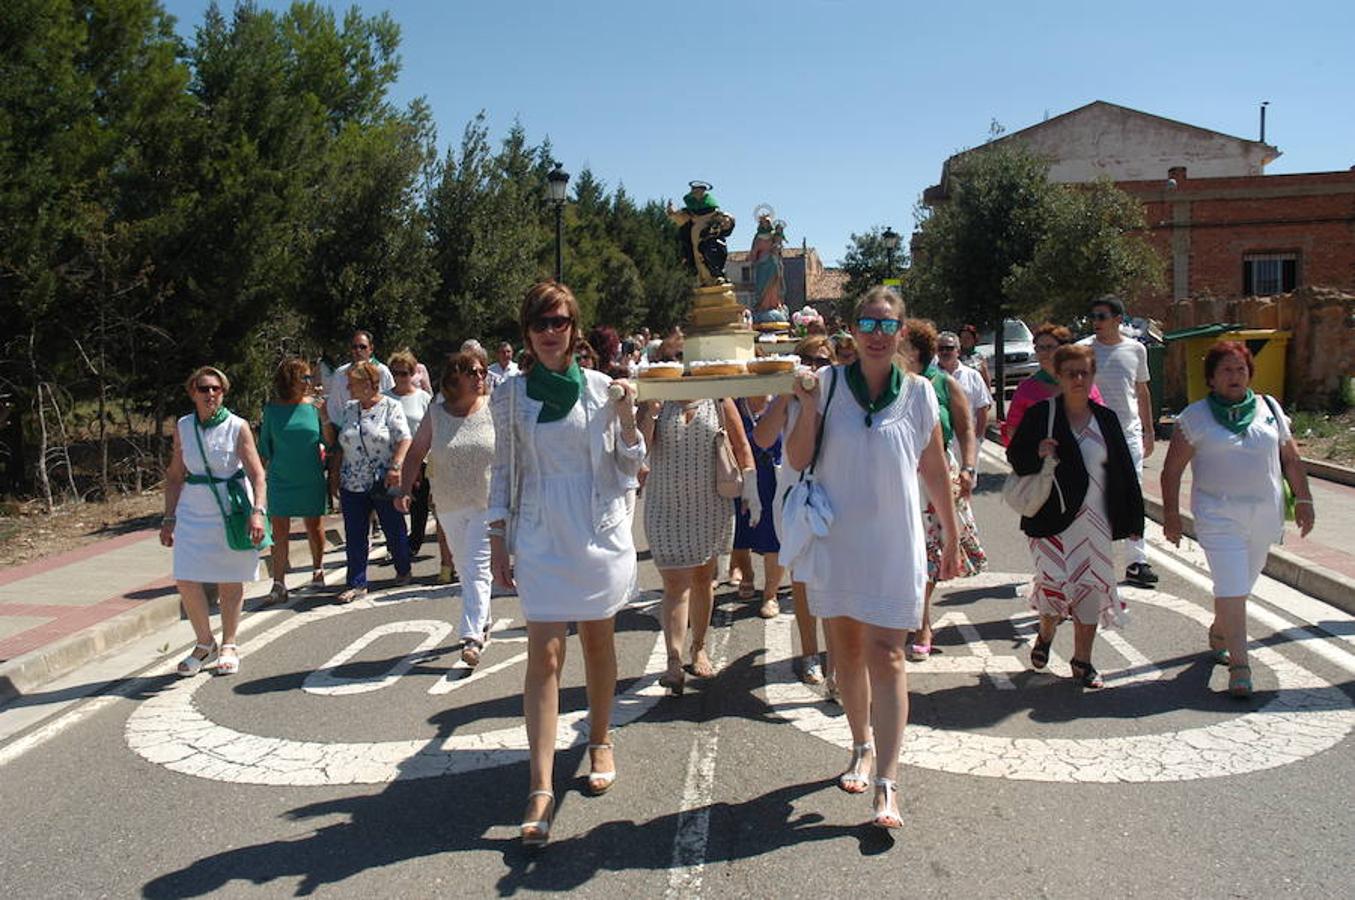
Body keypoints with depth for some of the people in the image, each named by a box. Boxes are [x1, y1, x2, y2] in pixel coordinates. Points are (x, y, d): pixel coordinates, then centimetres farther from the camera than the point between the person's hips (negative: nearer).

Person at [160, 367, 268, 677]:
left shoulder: (237, 427, -8)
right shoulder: (183, 427, 3)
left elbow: (257, 474, -12)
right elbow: (174, 475, 11)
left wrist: (257, 512, -25)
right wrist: (169, 518, 8)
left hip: (232, 510, -3)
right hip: (193, 513, 3)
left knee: (230, 581, 6)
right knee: (186, 581, -3)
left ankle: (229, 645, 24)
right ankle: (205, 644, 18)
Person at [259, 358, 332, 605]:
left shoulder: (314, 405, -1)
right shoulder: (272, 409, -1)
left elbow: (329, 442, -1)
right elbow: (264, 446, 8)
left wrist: (325, 419, -16)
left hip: (311, 480, 1)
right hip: (280, 480, 0)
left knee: (313, 526, 12)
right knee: (280, 531, -1)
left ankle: (318, 570, 32)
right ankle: (279, 583, 5)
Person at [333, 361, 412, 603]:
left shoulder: (391, 406, -5)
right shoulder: (349, 409, 11)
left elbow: (404, 440, -11)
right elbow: (341, 447, 16)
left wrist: (395, 467, -24)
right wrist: (336, 476, 12)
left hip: (385, 484, -4)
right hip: (353, 484, 5)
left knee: (395, 531, 8)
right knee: (354, 537, 3)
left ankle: (403, 571, 29)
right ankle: (357, 584, 10)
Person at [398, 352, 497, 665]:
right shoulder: (436, 414, 1)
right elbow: (416, 453, 4)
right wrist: (404, 489, -6)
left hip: (488, 504, -3)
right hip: (450, 507, 3)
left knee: (476, 568, -10)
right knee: (466, 567, 14)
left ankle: (472, 636, -10)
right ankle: (483, 622, 32)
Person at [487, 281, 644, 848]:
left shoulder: (602, 388, 1)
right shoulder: (511, 394, 2)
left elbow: (628, 470, 4)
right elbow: (503, 469, 7)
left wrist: (627, 420, -12)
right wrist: (498, 539, 4)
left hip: (600, 533, 1)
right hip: (540, 537, -1)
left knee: (598, 641, 14)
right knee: (544, 656, -7)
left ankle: (600, 742, 36)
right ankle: (541, 789, -5)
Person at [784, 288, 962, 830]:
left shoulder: (918, 393, 1)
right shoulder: (828, 383, -2)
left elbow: (934, 470, 10)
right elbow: (797, 459, -3)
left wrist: (952, 534, 15)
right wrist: (807, 404, -16)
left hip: (894, 543, -1)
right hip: (834, 539, 1)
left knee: (885, 654, -6)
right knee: (846, 648, 13)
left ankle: (886, 784, -3)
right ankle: (862, 747, 34)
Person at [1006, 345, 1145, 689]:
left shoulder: (1106, 419, 7)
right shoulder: (1040, 415, -2)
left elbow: (1124, 471, 9)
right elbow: (1015, 456, 3)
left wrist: (1131, 519, 7)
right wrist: (1037, 454, -19)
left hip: (1095, 519, 3)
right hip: (1053, 519, -3)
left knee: (1091, 588, 5)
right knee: (1055, 581, -9)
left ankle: (1083, 660, 21)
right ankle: (1046, 633, 25)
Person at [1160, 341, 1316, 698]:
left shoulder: (1269, 408, 9)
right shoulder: (1195, 416, -2)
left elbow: (1291, 458, 15)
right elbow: (1172, 470, -2)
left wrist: (1303, 499, 10)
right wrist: (1171, 515, -5)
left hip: (1266, 516, 4)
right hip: (1219, 517, -4)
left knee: (1241, 585, 14)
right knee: (1231, 589, -10)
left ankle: (1218, 633, 39)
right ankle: (1239, 665, -6)